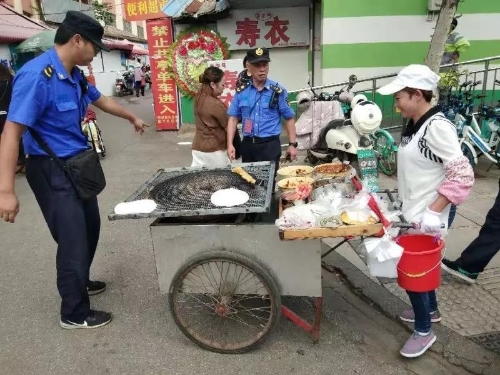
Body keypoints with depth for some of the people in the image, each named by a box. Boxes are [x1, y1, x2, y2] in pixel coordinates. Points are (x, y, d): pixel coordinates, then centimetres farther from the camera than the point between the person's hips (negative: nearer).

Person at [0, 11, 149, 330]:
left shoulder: (74, 75, 4)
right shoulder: (37, 75, -23)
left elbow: (100, 99, 25)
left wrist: (132, 117, 39)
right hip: (52, 171, -9)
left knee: (90, 228, 19)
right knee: (73, 240, -2)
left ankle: (79, 282, 42)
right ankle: (74, 313, 16)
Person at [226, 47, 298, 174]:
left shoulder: (278, 91, -4)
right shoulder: (241, 91, 3)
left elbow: (289, 118, 1)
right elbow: (233, 118, 5)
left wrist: (292, 144, -2)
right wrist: (230, 144, -4)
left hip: (270, 144, -3)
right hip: (247, 144, 3)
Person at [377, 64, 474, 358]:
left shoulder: (436, 126, -21)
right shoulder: (416, 125, 6)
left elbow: (462, 175, -25)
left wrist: (433, 212, -26)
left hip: (426, 216, -9)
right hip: (414, 212, 9)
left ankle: (424, 331, 21)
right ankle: (431, 310, 44)